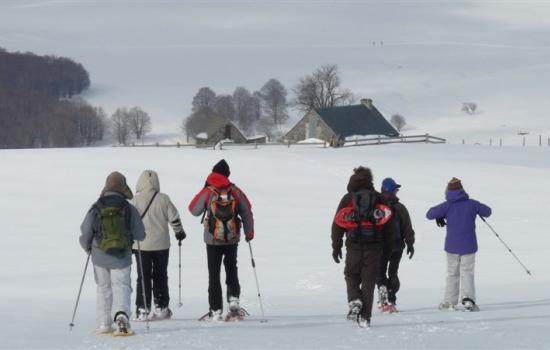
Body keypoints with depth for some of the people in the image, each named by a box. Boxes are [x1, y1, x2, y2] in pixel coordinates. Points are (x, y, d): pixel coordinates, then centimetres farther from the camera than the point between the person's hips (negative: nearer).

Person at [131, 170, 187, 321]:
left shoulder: (135, 201, -8)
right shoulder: (163, 199, -5)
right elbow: (174, 217, 1)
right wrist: (179, 232, 19)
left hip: (142, 245, -1)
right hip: (161, 244, 1)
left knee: (143, 277, 4)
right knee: (160, 276, 13)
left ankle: (143, 309, -1)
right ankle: (161, 307, 15)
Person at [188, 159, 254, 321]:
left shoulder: (207, 192, -9)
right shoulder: (236, 191, -3)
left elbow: (194, 210, 3)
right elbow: (247, 212, 4)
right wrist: (249, 232, 19)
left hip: (213, 239, -2)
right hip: (233, 238, 2)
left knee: (214, 274, 4)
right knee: (231, 269, 20)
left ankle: (216, 311, 2)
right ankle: (234, 301, 3)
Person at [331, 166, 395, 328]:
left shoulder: (347, 199, 1)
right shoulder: (379, 199, 5)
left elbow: (338, 224, 1)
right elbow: (387, 224, 7)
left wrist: (336, 246, 6)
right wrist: (389, 247, 13)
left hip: (354, 246, -1)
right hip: (374, 246, 1)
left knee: (351, 275, 17)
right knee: (369, 280, 4)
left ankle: (354, 301, -9)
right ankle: (365, 316, -1)